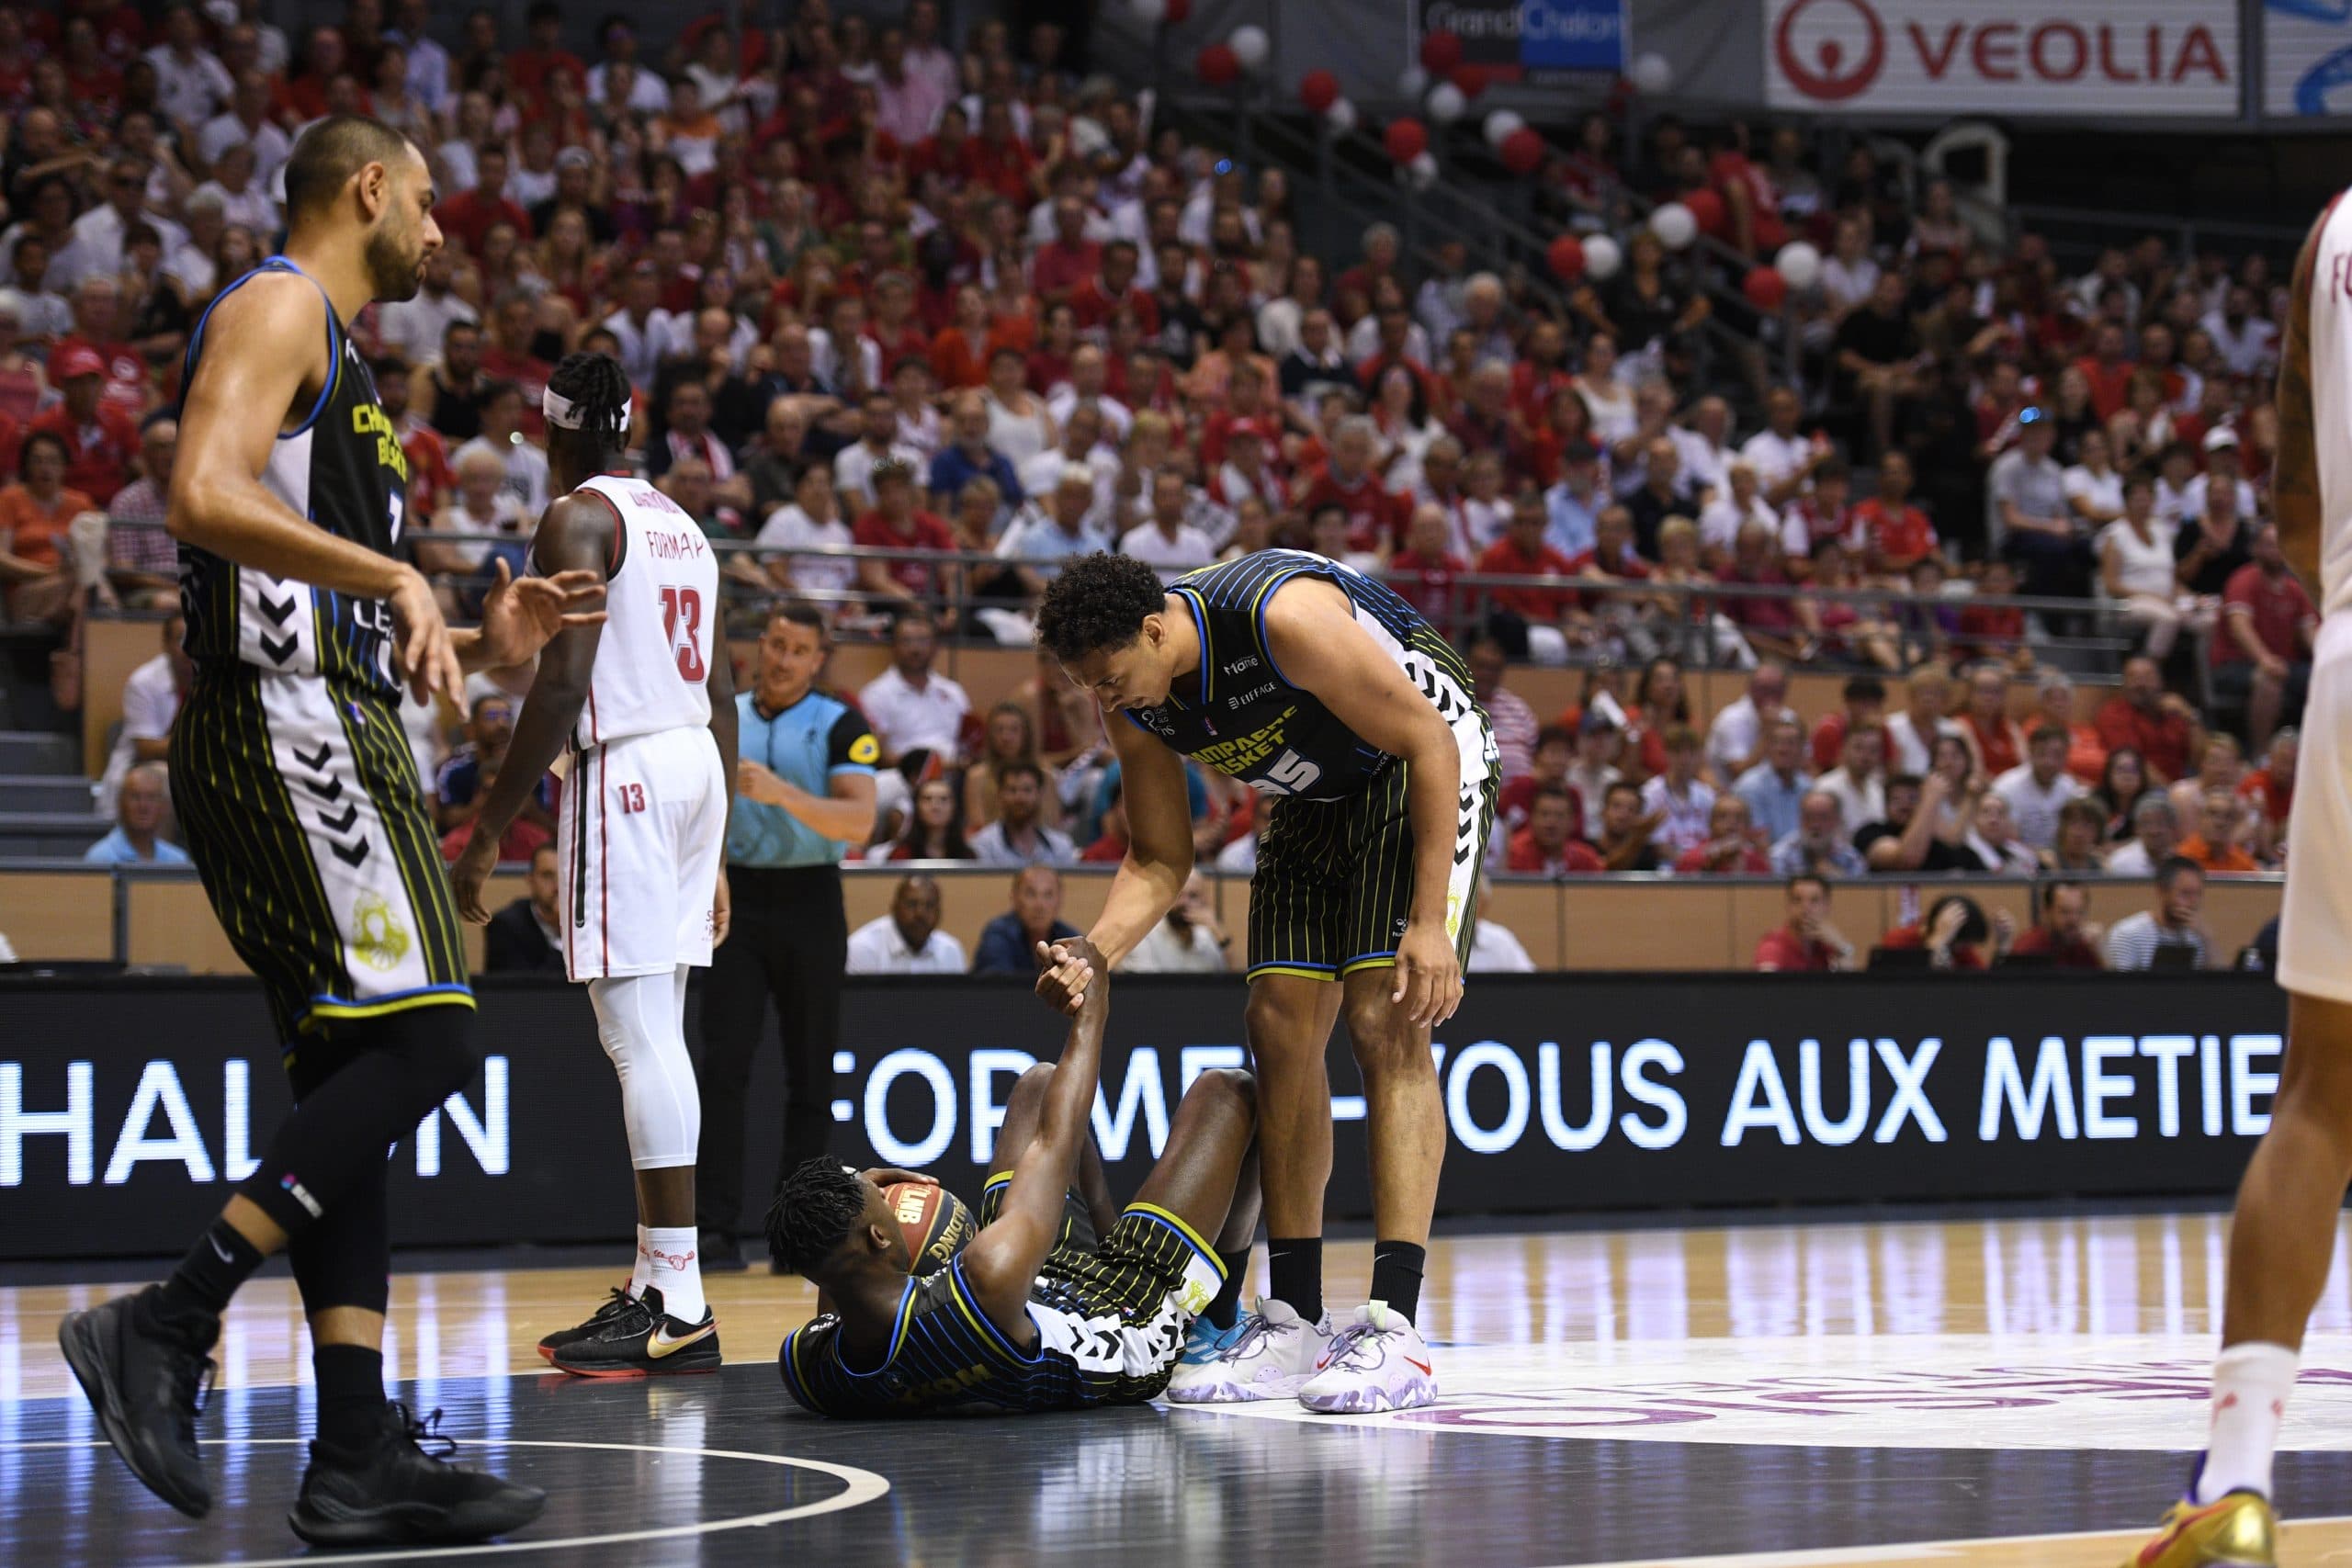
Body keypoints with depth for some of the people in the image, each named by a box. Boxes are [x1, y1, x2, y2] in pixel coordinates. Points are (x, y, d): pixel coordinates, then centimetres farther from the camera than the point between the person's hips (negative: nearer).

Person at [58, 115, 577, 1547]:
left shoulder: (338, 361, 26)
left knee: (352, 1084, 6)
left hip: (331, 737, 10)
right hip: (280, 732, -10)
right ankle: (166, 1328, -19)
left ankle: (361, 1459, 5)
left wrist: (474, 646, 18)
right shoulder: (278, 308, -4)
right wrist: (396, 575, -22)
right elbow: (206, 495, -22)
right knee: (422, 1038, -17)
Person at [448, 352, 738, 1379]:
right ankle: (653, 1288, 16)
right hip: (697, 764, 9)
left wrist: (487, 830, -14)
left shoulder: (577, 519, -7)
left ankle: (680, 1311, -14)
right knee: (653, 1037, 13)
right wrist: (716, 852, 25)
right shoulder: (681, 525, 20)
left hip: (622, 769, -9)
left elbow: (563, 683, -17)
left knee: (641, 1035, -11)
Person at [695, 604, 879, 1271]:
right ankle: (715, 1228, -10)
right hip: (738, 897, 2)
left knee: (810, 1074, 3)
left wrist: (781, 793, -28)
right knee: (724, 1065, -8)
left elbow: (859, 820, -16)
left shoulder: (840, 726, -3)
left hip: (810, 900, -2)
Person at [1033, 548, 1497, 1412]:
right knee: (1280, 1027, -2)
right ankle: (1294, 1325, 4)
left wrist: (1429, 920, -29)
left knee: (1385, 1022, -19)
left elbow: (1427, 743, -26)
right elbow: (1159, 862, 0)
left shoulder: (1285, 618, -35)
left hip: (1425, 764, -7)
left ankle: (1396, 1331, -23)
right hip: (1315, 794, 7)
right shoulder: (1135, 704, -12)